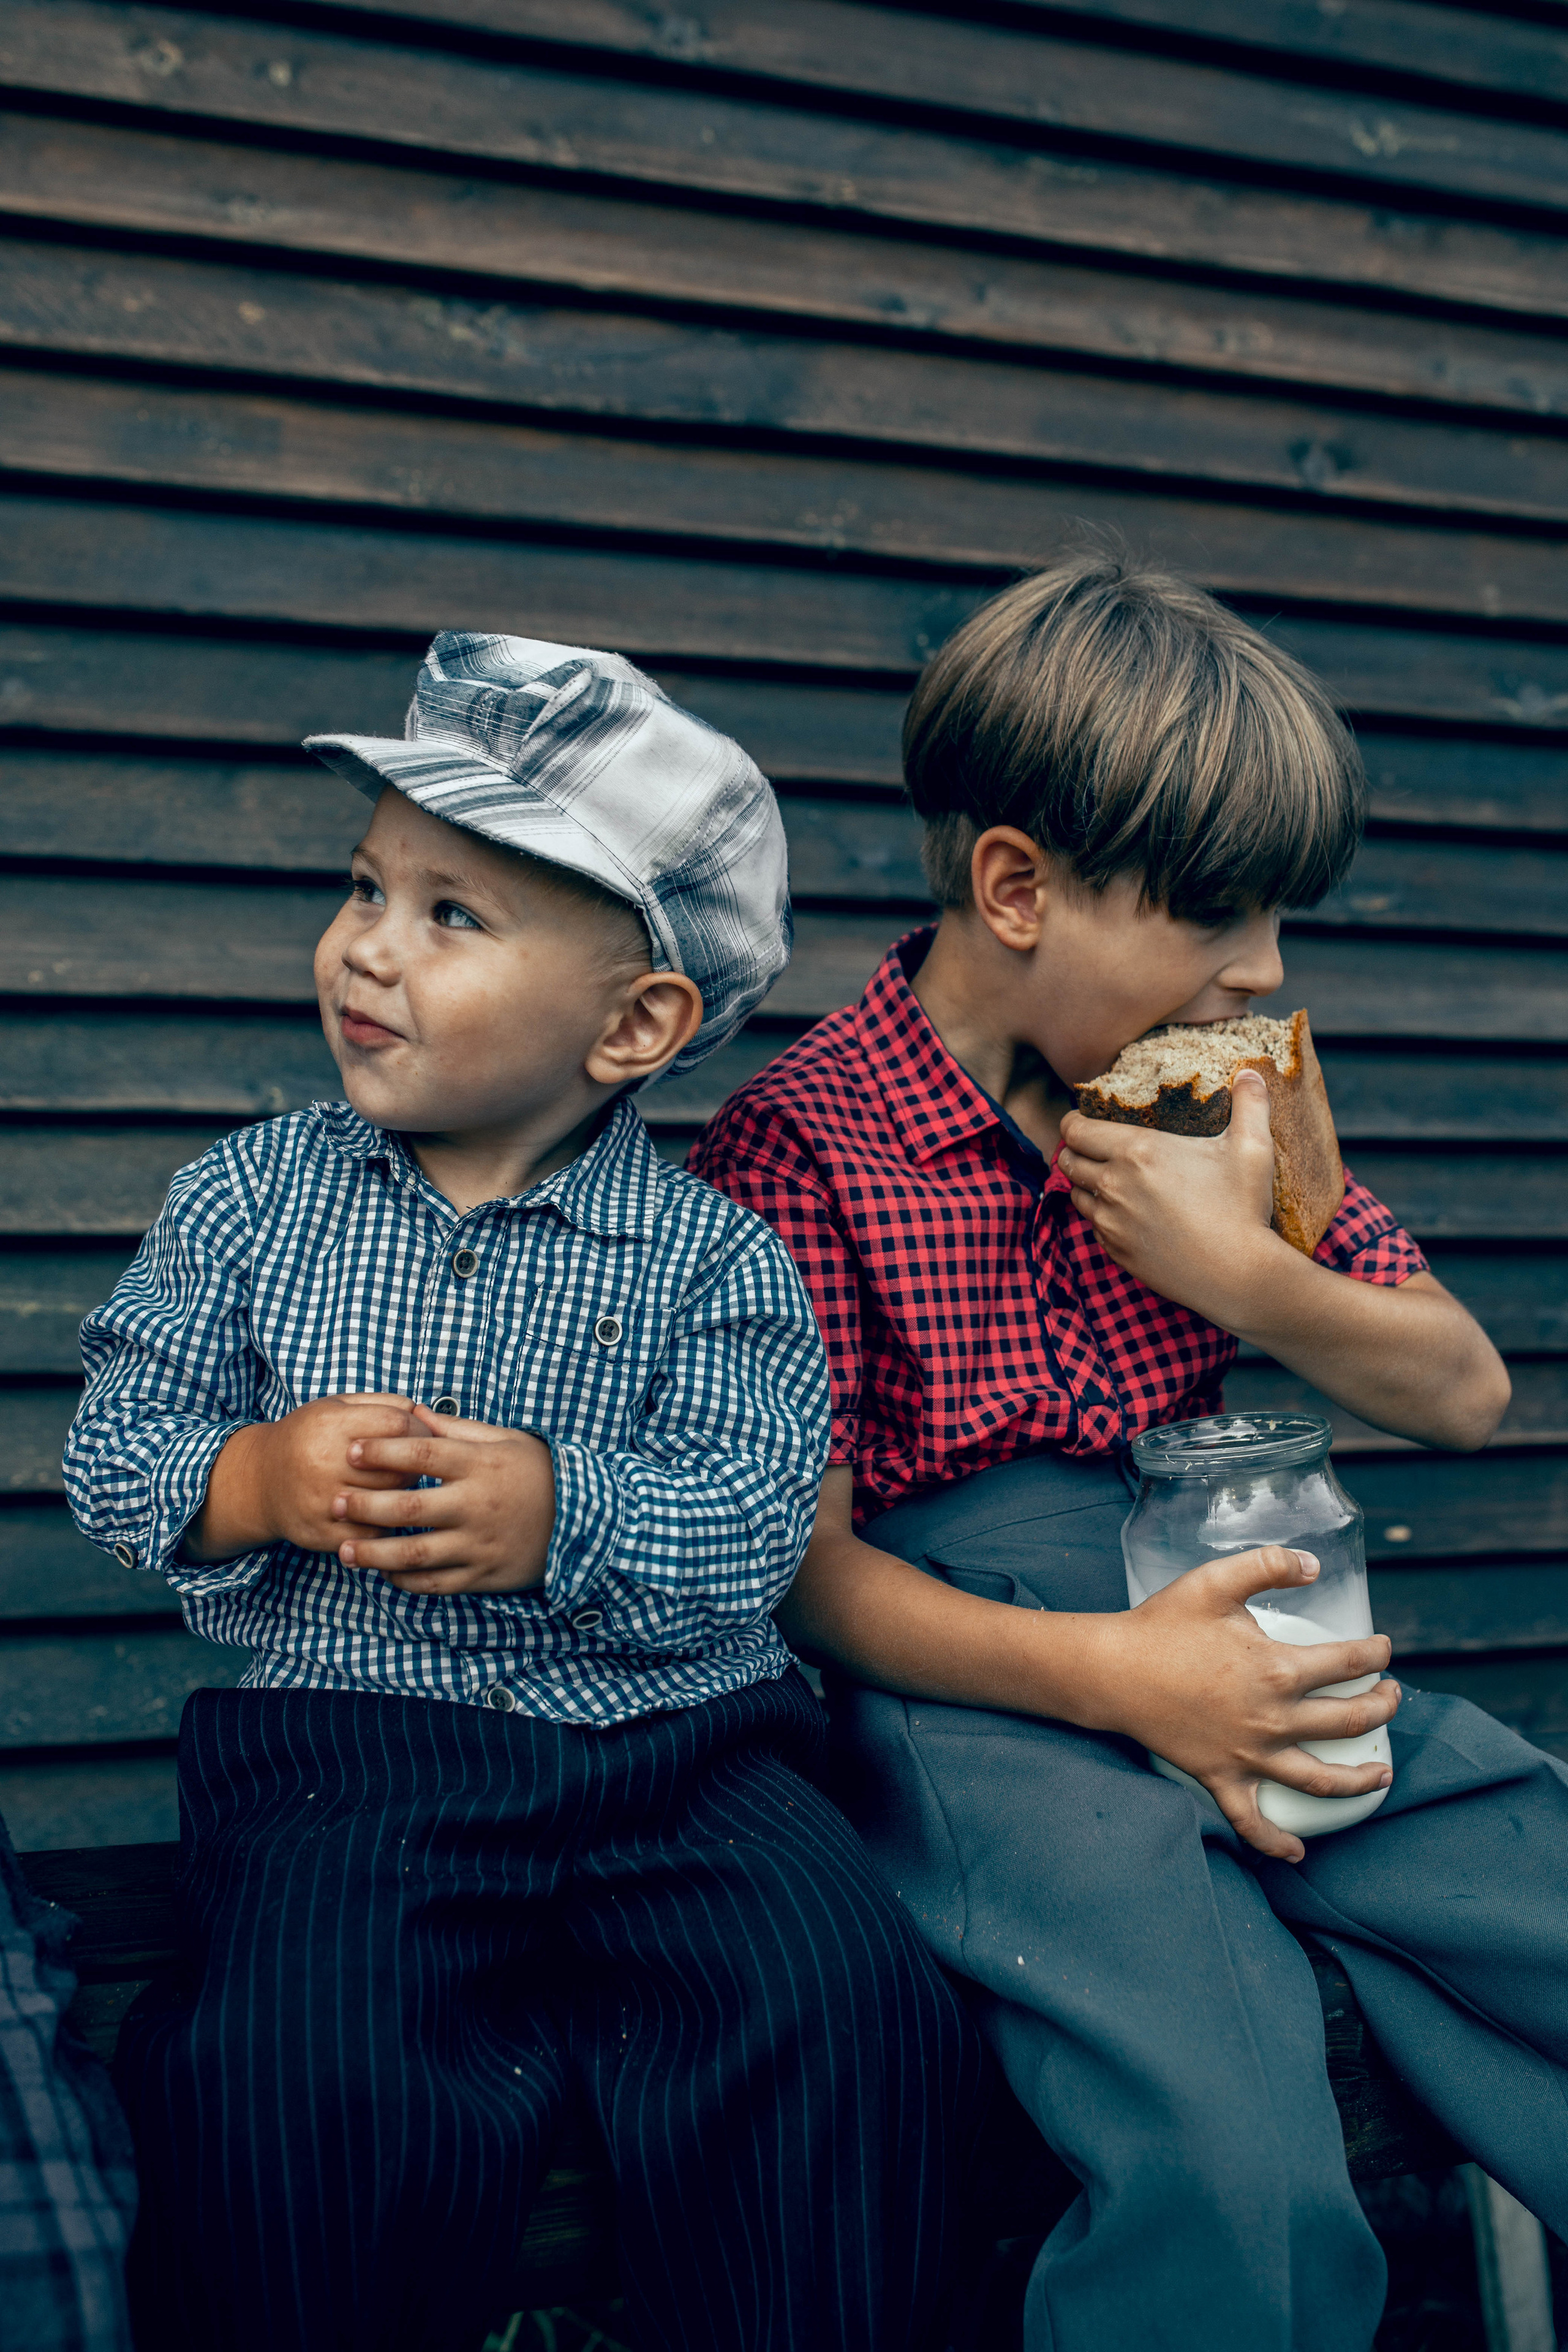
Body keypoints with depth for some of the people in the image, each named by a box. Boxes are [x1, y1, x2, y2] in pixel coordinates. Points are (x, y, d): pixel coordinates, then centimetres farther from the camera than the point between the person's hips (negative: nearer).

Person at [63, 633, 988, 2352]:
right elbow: (113, 1448, 7)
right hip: (341, 1733, 0)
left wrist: (563, 1514, -24)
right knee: (301, 2095, -25)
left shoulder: (708, 1255, 1)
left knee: (852, 2031, -21)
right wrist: (255, 1485, -14)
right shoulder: (248, 1197, 7)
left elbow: (753, 1521, -7)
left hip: (673, 1743, 0)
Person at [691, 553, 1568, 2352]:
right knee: (1234, 2169, -30)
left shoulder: (1217, 1099, 15)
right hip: (978, 1677, -6)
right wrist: (1106, 1669, -21)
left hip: (1263, 1646, 6)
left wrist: (1242, 1275, -4)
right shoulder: (799, 1140, -4)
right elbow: (796, 1562, -7)